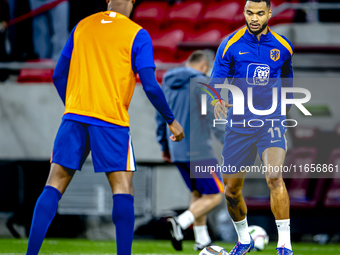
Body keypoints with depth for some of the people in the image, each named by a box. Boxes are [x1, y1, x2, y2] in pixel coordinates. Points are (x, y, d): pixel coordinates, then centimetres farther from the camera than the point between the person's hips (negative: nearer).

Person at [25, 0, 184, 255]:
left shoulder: (82, 26, 12)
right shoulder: (138, 35, 0)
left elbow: (59, 76, 16)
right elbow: (150, 86, -6)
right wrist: (171, 121, 6)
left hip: (74, 117, 4)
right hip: (111, 120, -3)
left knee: (54, 186, 3)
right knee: (123, 189, 1)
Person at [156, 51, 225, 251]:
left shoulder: (169, 83, 13)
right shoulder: (201, 82, -10)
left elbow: (161, 118, 18)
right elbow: (213, 116, -15)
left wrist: (165, 146, 27)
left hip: (177, 151, 8)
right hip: (199, 150, -8)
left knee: (198, 193, 19)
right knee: (214, 195, -1)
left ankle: (202, 240, 17)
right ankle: (181, 223, -21)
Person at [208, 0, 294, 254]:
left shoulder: (283, 46, 2)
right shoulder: (230, 45, -3)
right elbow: (216, 81, -2)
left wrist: (286, 105, 26)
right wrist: (217, 101, -23)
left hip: (271, 120, -1)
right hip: (239, 124, 1)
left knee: (274, 176, -25)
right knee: (231, 190, 6)